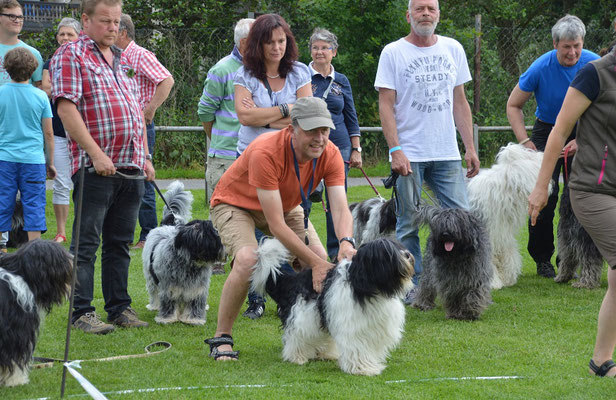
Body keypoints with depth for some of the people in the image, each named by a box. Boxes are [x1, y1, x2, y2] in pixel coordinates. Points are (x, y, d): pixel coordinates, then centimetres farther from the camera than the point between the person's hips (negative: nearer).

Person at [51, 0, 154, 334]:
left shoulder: (122, 59, 20)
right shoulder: (70, 55, -4)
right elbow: (66, 108, -14)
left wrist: (145, 157, 16)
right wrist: (96, 154, -18)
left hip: (131, 168, 7)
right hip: (95, 167, -7)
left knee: (120, 243, 11)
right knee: (86, 243, -4)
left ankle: (119, 307, 17)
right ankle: (82, 312, 0)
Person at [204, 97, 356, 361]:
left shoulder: (330, 155, -23)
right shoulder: (265, 152, -39)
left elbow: (340, 208, -28)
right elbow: (276, 225, -38)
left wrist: (346, 242, -51)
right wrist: (314, 262, -41)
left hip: (286, 205, 6)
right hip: (235, 203, -6)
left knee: (323, 261, -13)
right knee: (248, 260, -32)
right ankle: (221, 339, -16)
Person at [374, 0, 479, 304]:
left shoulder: (453, 50, 11)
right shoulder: (393, 53, 0)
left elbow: (460, 102, 14)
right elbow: (386, 105, -4)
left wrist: (470, 148, 8)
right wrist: (395, 150, -14)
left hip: (447, 154, 3)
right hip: (409, 155, -3)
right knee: (408, 224, 1)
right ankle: (412, 286, 10)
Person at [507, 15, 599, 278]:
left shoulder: (595, 65, -14)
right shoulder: (541, 68, -17)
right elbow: (513, 106, -5)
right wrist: (525, 142, -15)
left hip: (582, 134, 1)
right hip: (548, 132, -1)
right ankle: (542, 259, 7)